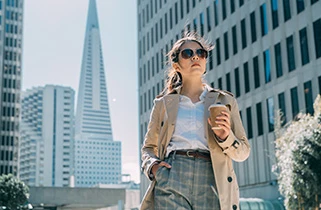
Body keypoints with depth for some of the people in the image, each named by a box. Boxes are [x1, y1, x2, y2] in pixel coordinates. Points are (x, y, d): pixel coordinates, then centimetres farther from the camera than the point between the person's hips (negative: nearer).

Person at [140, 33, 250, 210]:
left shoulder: (225, 101, 16)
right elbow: (148, 147, 23)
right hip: (172, 180, 0)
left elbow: (243, 152, 16)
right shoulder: (164, 103, 17)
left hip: (212, 182, 1)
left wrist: (225, 137, -4)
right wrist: (152, 166, 1)